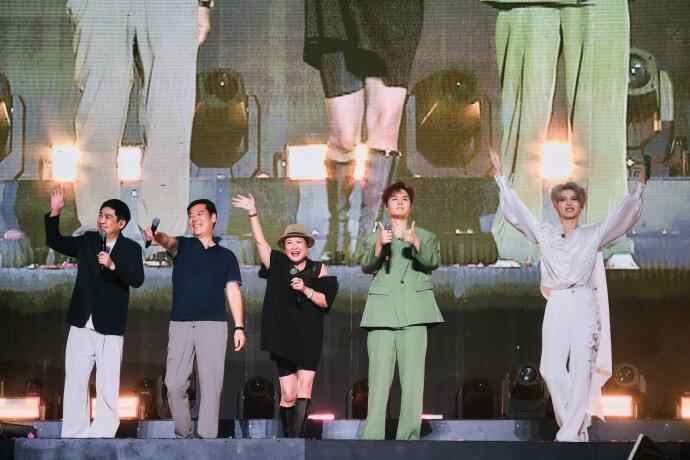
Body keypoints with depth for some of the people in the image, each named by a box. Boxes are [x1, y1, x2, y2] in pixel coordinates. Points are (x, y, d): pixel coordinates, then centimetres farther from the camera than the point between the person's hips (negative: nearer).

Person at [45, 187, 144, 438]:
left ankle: (102, 435, 5)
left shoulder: (131, 248, -4)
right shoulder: (87, 241, 7)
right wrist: (54, 214, -2)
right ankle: (73, 436, 10)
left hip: (110, 328, -3)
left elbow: (137, 279, -17)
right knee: (74, 382, 5)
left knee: (108, 387, -2)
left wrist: (113, 266, -33)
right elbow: (55, 242, 13)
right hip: (81, 325, 3)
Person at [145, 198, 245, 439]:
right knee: (174, 383, -1)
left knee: (211, 384, -5)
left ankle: (206, 436, -5)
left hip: (213, 324, -1)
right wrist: (155, 236, -37)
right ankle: (183, 434, 11)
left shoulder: (226, 256, 13)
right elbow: (168, 241, -12)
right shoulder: (183, 246, 11)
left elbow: (233, 292, 9)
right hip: (180, 324, 1)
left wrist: (239, 326, -3)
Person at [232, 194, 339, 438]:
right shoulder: (278, 264, 8)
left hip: (309, 338, 0)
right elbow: (260, 241, -1)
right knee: (288, 395, 0)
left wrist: (306, 290, -15)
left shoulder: (318, 270, 6)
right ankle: (288, 436, 10)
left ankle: (297, 434, -17)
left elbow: (325, 301, 1)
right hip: (283, 339, 0)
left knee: (305, 386, -12)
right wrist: (253, 213, -11)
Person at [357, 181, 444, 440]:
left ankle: (409, 437, -10)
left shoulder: (425, 237, 20)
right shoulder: (374, 238, 21)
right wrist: (379, 246, -19)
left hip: (413, 311, 0)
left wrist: (415, 244, -20)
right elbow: (366, 265, 1)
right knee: (379, 377, -10)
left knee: (413, 377, -10)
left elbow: (433, 262, -1)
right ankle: (372, 438, -14)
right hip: (382, 310, 0)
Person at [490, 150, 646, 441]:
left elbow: (624, 217, 2)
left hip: (585, 307, -1)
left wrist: (639, 189, -9)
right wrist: (501, 179, 8)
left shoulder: (593, 235, 9)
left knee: (582, 371, -7)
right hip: (556, 308, 1)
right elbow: (515, 212, 11)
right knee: (554, 371, -8)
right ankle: (578, 430, 6)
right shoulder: (544, 234, 12)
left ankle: (570, 434, -4)